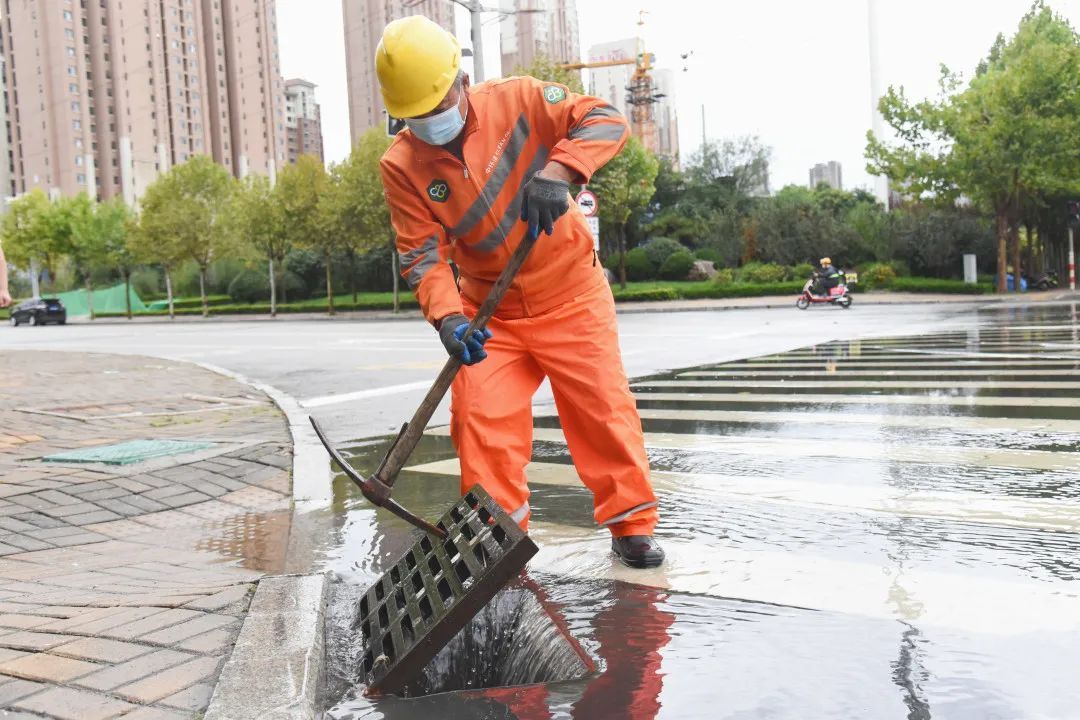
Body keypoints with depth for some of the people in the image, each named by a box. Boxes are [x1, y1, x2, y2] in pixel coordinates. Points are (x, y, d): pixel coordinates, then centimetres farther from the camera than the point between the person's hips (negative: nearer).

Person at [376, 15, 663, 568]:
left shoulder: (516, 100, -12)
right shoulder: (402, 166, -8)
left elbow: (605, 120, -17)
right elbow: (422, 253, -11)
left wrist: (557, 170, -35)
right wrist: (446, 316, -29)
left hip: (570, 296, -1)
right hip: (487, 311, 2)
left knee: (603, 406, 0)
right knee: (480, 419, -4)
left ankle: (631, 523, 16)